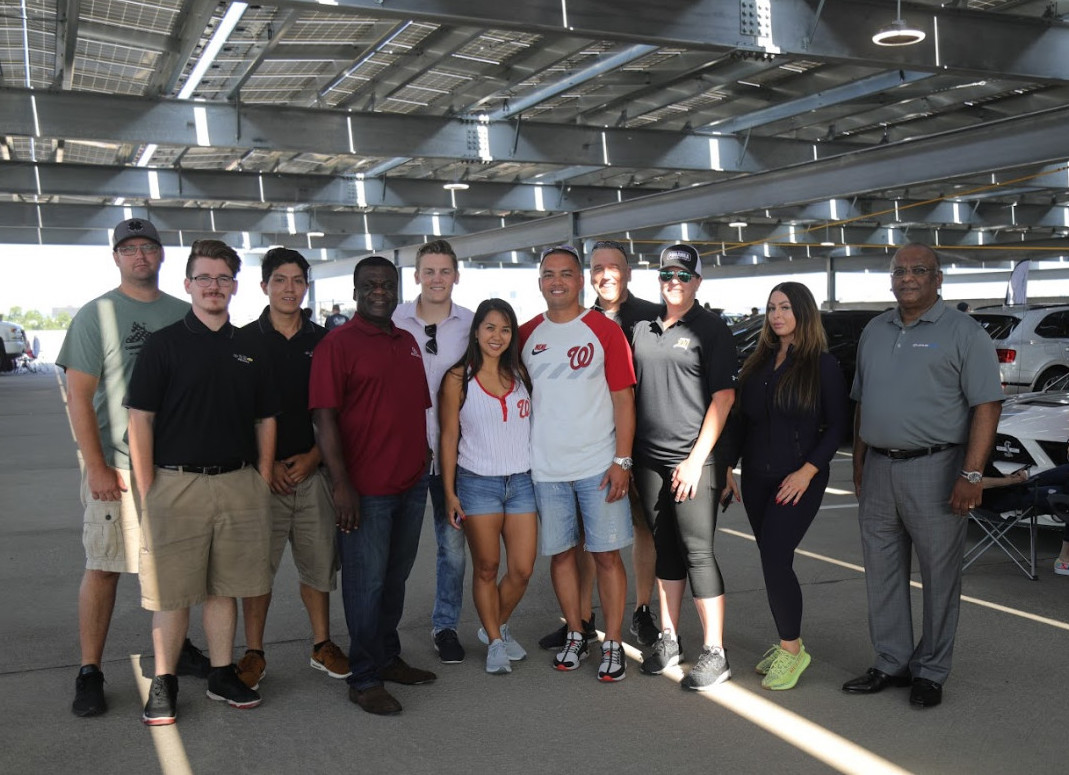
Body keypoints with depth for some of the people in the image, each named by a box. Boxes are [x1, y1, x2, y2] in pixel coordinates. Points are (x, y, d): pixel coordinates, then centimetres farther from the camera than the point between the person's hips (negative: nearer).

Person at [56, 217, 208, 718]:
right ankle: (89, 672, 9)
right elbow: (79, 398, -7)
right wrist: (97, 467, -13)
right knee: (103, 566, -1)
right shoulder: (96, 315, -3)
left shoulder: (183, 314, 8)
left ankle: (176, 649, 29)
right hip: (117, 466, -4)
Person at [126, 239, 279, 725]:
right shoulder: (164, 344, 0)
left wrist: (262, 481, 7)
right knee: (172, 590, 3)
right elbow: (140, 419, -4)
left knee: (224, 586, 12)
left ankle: (223, 675, 23)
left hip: (237, 484, 3)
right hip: (176, 484, -3)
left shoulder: (250, 349, 11)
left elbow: (265, 420, 14)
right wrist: (147, 491, -9)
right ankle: (163, 684, 15)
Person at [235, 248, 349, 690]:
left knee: (318, 561, 8)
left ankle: (322, 645, 23)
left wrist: (313, 456, -4)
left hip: (312, 468, 2)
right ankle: (253, 653, 16)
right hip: (262, 472, -2)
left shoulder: (322, 341, 7)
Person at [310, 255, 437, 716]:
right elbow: (324, 416, -14)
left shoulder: (409, 343, 14)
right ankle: (364, 680, 13)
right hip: (365, 489, -7)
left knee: (396, 577, 17)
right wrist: (341, 483, -18)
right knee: (366, 582, 1)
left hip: (411, 484, 7)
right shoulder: (338, 344, -8)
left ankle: (388, 659, 31)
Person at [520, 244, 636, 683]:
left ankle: (612, 644, 13)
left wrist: (622, 460, -10)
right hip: (545, 467, 3)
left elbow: (623, 399, -4)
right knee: (561, 552, 10)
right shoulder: (527, 335, 7)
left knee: (606, 554, 1)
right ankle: (575, 635, 25)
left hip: (598, 464, -3)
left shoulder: (604, 331, -3)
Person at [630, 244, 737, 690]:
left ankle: (715, 653, 4)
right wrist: (627, 454, 9)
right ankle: (668, 640, 23)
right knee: (665, 549, 13)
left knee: (698, 553, -4)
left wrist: (696, 460, -14)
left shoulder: (709, 329, -3)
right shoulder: (643, 328, 12)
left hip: (691, 460, -5)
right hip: (649, 458, 5)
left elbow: (724, 397, -8)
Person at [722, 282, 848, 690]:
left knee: (775, 561, -11)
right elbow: (740, 419, 13)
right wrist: (727, 467, 7)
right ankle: (788, 645, 22)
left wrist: (807, 472, -16)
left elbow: (837, 426, -7)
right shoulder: (758, 362, 10)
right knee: (772, 561, 9)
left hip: (799, 480, -6)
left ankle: (792, 648, 4)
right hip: (756, 477, 6)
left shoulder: (823, 364, -5)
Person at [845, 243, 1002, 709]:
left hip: (935, 470, -6)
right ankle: (891, 664, 24)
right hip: (878, 470, 6)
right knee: (882, 574, 11)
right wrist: (859, 462, 14)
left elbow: (987, 405, -10)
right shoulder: (874, 332, 14)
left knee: (939, 575, 4)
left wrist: (971, 474, -17)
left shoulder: (962, 332, -5)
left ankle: (930, 671, 16)